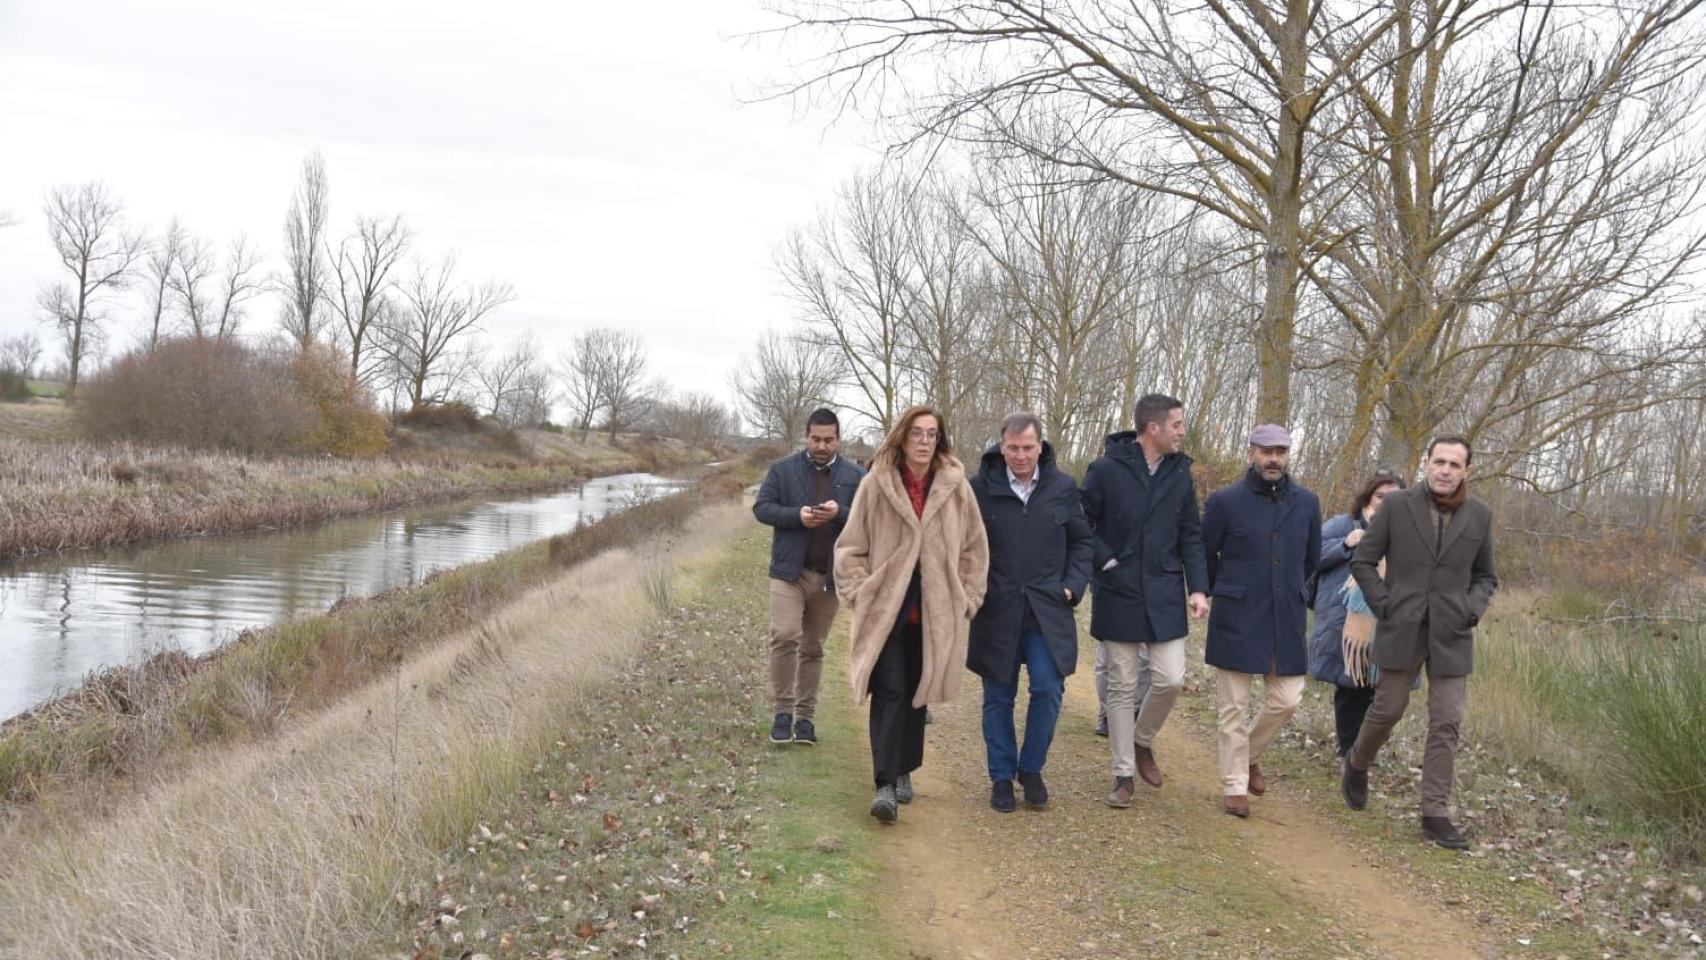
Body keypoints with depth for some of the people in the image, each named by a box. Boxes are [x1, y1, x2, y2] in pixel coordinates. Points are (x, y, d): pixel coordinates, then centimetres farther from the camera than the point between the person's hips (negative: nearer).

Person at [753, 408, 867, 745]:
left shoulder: (855, 476, 6)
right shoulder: (783, 469, 4)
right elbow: (761, 508, -1)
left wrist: (840, 513, -20)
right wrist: (797, 515, -17)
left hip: (830, 575, 2)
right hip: (789, 570, -2)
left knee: (813, 647, 9)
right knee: (785, 636, -15)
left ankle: (805, 715, 18)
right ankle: (783, 711, -2)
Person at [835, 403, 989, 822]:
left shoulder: (955, 487, 1)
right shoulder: (876, 484, -3)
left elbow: (974, 547, 9)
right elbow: (851, 546, 2)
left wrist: (967, 597, 5)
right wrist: (860, 593, -4)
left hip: (934, 611, 2)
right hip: (885, 607, -2)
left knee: (916, 692, 12)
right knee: (889, 690, -8)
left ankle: (903, 771, 27)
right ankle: (885, 784, -8)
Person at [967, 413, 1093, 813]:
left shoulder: (1063, 488, 1)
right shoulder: (980, 488, -5)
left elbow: (1081, 543, 12)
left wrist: (1072, 586, 1)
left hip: (1047, 611, 1)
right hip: (997, 612, -1)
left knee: (1048, 691, -5)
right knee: (998, 698, 8)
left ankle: (1031, 769, 17)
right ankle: (1002, 777, 22)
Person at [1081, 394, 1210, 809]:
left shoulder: (1180, 473, 4)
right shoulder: (1107, 470, -10)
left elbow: (1191, 536, 8)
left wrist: (1198, 587, 0)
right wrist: (1103, 561, -11)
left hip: (1165, 598, 3)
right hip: (1118, 596, -3)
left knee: (1170, 679, -3)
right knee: (1122, 687, 5)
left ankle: (1143, 742, 25)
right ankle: (1123, 774, 17)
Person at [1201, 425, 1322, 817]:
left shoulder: (1306, 503, 3)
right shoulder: (1225, 501, -8)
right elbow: (1204, 556, 3)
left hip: (1286, 620, 4)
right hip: (1236, 621, -3)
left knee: (1286, 700, 5)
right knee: (1234, 707, 2)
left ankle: (1250, 754, 32)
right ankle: (1234, 785, 14)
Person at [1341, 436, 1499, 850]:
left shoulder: (1479, 516, 3)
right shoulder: (1397, 506, -3)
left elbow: (1486, 577, 14)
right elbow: (1363, 561, 3)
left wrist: (1472, 609, -4)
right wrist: (1383, 605, -6)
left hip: (1451, 634, 2)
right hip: (1402, 630, -2)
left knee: (1446, 723, 0)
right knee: (1388, 708, 6)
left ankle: (1435, 815, 6)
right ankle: (1357, 764, 36)